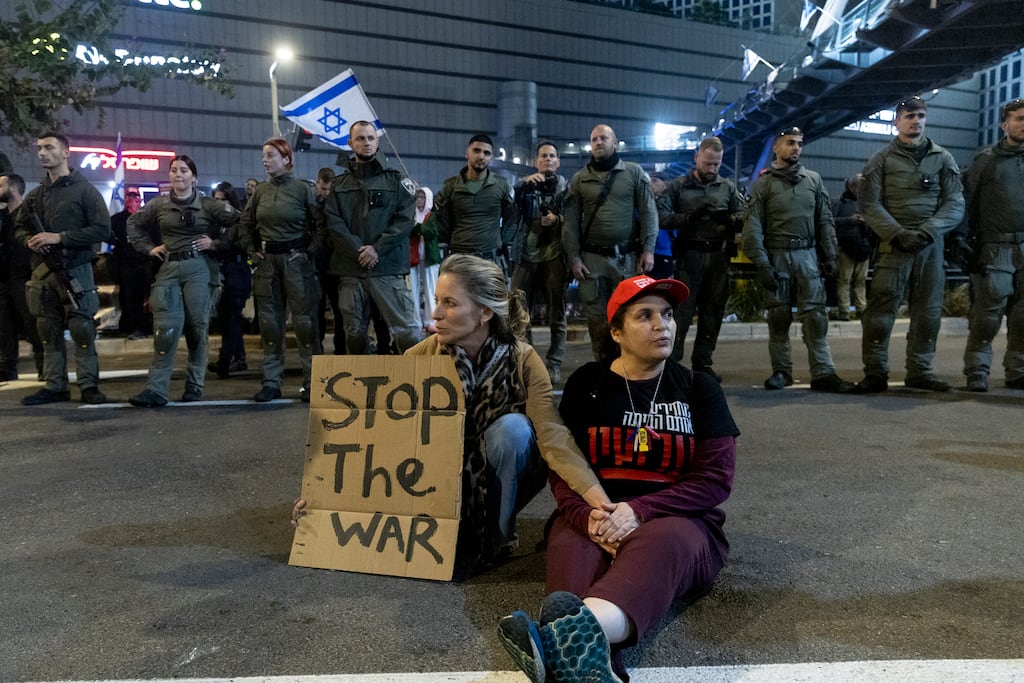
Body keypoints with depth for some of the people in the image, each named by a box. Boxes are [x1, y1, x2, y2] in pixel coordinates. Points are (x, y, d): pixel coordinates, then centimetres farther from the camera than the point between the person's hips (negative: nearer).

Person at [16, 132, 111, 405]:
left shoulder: (84, 190, -1)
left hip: (75, 270, -6)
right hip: (42, 270, 6)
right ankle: (54, 386, 15)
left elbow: (102, 230, -10)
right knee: (48, 331, 8)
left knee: (82, 329, -6)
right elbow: (20, 227, 23)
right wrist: (29, 240, -1)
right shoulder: (35, 195, 16)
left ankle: (88, 385, -1)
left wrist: (60, 237, -16)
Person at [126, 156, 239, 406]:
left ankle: (195, 385, 12)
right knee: (165, 328, -9)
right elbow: (134, 223, 25)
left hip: (199, 269, -2)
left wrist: (217, 243, -3)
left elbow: (238, 222, 2)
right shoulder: (158, 205, 12)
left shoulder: (208, 205, 3)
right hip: (168, 268, 2)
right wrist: (148, 247, 12)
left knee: (197, 326, 1)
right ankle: (156, 389, -10)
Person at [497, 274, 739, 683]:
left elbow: (716, 478, -1)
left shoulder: (698, 388, 8)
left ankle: (577, 634, -68)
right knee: (571, 544, -34)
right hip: (595, 517, 1)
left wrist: (639, 510, -18)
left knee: (659, 542, -37)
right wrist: (587, 517, -21)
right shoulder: (587, 384, 9)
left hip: (676, 520, -1)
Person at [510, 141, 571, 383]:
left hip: (555, 256, -1)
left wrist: (557, 221, -14)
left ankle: (554, 365, 7)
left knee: (556, 313, 1)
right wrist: (524, 183, -20)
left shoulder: (566, 188, 10)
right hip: (526, 255, 2)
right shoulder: (527, 185, 14)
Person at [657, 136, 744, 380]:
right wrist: (690, 216, -19)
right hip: (689, 256, -3)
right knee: (682, 311, -6)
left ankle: (703, 363, 14)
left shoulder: (728, 187, 13)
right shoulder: (679, 186, 6)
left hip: (719, 257, 3)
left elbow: (745, 220, 6)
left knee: (713, 312, 6)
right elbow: (662, 218, -7)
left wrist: (728, 219, -15)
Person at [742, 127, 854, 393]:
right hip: (776, 255, -2)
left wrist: (830, 256, 7)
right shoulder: (763, 183, 3)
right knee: (778, 316, 4)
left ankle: (823, 373, -3)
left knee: (815, 314, -3)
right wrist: (761, 263, -11)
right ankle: (781, 371, 13)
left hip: (807, 254, 2)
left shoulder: (814, 179, 12)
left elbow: (825, 220, 13)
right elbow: (753, 226, -3)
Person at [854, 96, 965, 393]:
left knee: (928, 310, 5)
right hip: (893, 244, -3)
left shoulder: (942, 158, 12)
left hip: (932, 246, 3)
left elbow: (955, 203, 5)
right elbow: (869, 204, -2)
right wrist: (898, 233, -14)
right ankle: (875, 372, 0)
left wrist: (926, 231, -11)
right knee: (881, 308, -8)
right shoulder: (882, 159, 6)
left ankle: (920, 371, 16)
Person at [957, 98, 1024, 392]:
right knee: (987, 314, -6)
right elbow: (963, 201, 1)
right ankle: (977, 372, 3)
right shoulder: (986, 159, 3)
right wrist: (959, 241, -5)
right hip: (996, 249, -4)